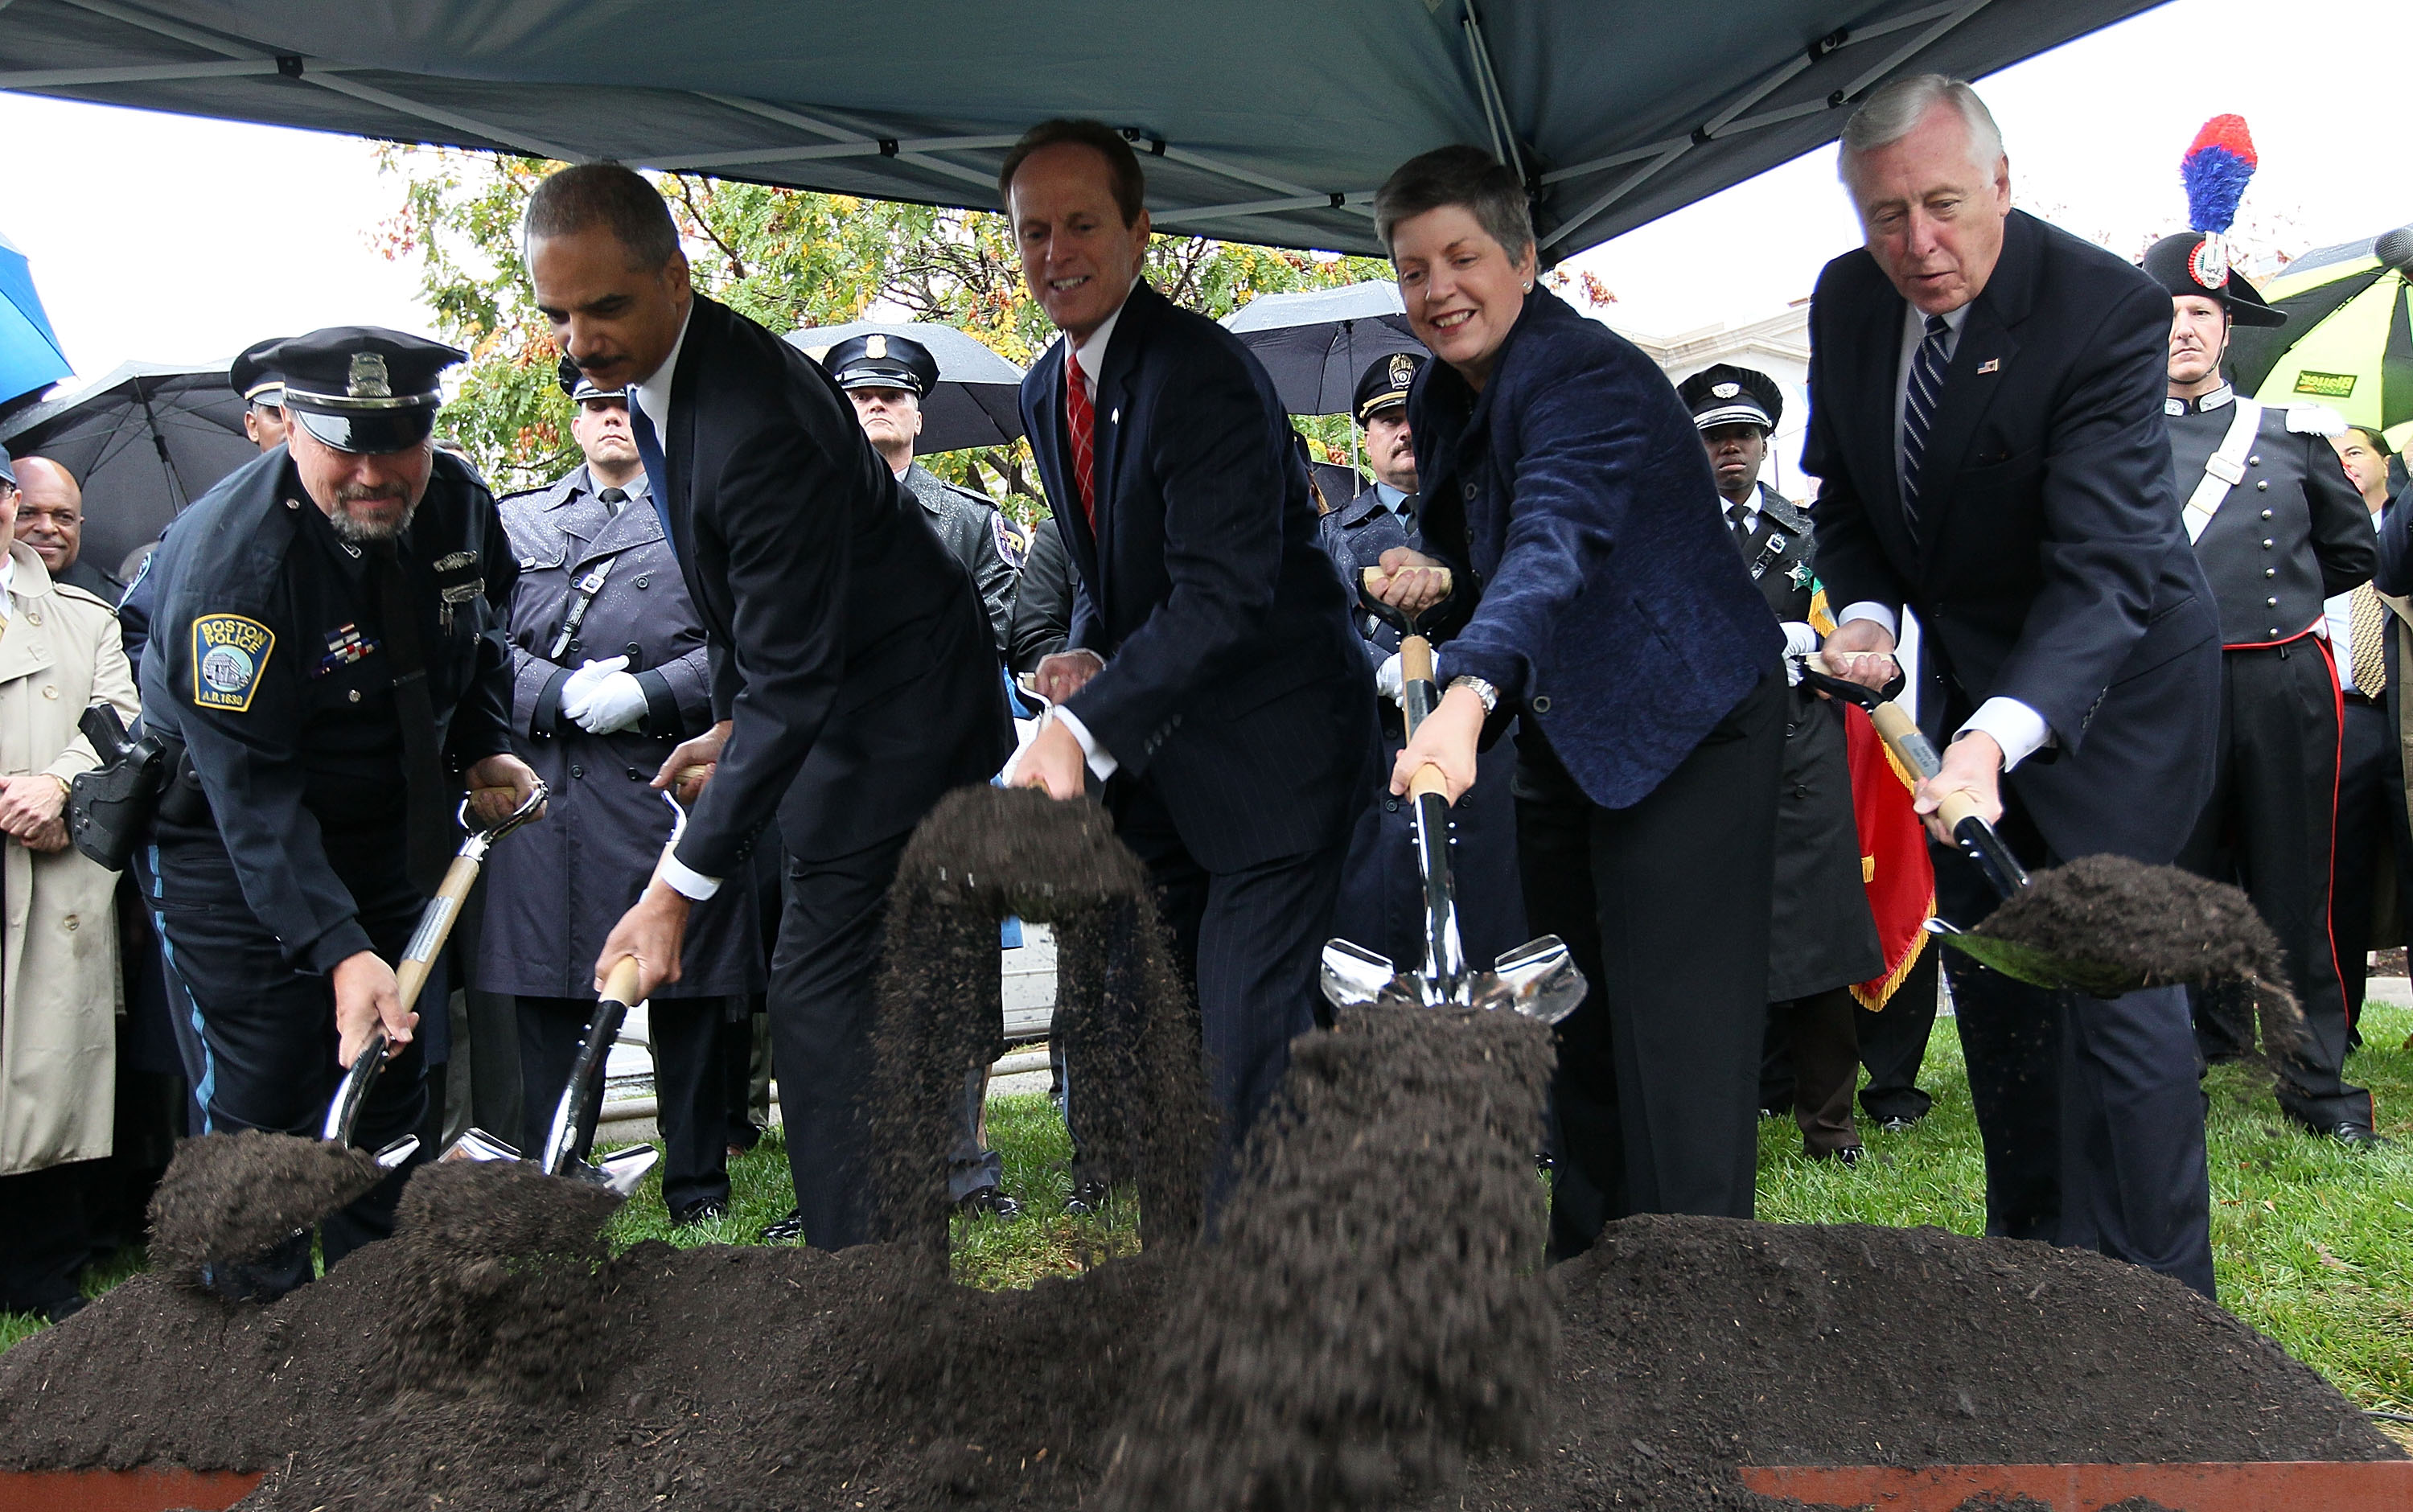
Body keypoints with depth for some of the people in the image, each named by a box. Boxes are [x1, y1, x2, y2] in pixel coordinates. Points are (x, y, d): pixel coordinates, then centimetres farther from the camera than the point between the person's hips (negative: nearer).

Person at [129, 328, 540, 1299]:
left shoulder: (455, 502, -9)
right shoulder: (228, 556, -29)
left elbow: (477, 635, 15)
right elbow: (251, 788, -33)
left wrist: (486, 749, 0)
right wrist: (340, 952, -41)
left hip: (390, 831, 6)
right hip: (229, 842, -6)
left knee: (390, 1080, 9)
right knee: (258, 1107, -6)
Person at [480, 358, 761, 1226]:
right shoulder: (519, 522, 18)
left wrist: (646, 694, -13)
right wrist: (564, 695, -9)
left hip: (672, 787, -2)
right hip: (546, 793, 2)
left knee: (690, 1004, 3)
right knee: (548, 1001, 3)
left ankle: (698, 1196, 14)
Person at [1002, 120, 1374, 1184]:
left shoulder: (1202, 373, -21)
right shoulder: (1045, 393, 8)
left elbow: (1224, 594, -30)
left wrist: (1083, 729, -37)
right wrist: (1084, 656, -4)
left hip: (1270, 741, -9)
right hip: (1158, 752, 9)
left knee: (1250, 1040, -12)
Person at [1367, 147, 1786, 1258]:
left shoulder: (1586, 376, -22)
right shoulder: (1440, 397, 6)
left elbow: (1556, 542, -40)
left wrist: (1469, 696, -55)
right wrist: (1439, 575, -1)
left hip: (1686, 726, -8)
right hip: (1562, 739, 9)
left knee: (1674, 1035, -10)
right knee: (1578, 1031, 12)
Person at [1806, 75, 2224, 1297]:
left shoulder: (2108, 311, -27)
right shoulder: (1846, 302, -8)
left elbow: (2104, 565, -35)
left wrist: (1997, 734, -49)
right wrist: (1865, 612, -13)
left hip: (2104, 683, -6)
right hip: (1963, 675, 7)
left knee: (2111, 978, -11)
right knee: (1986, 968, 14)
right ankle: (2027, 1256, 29)